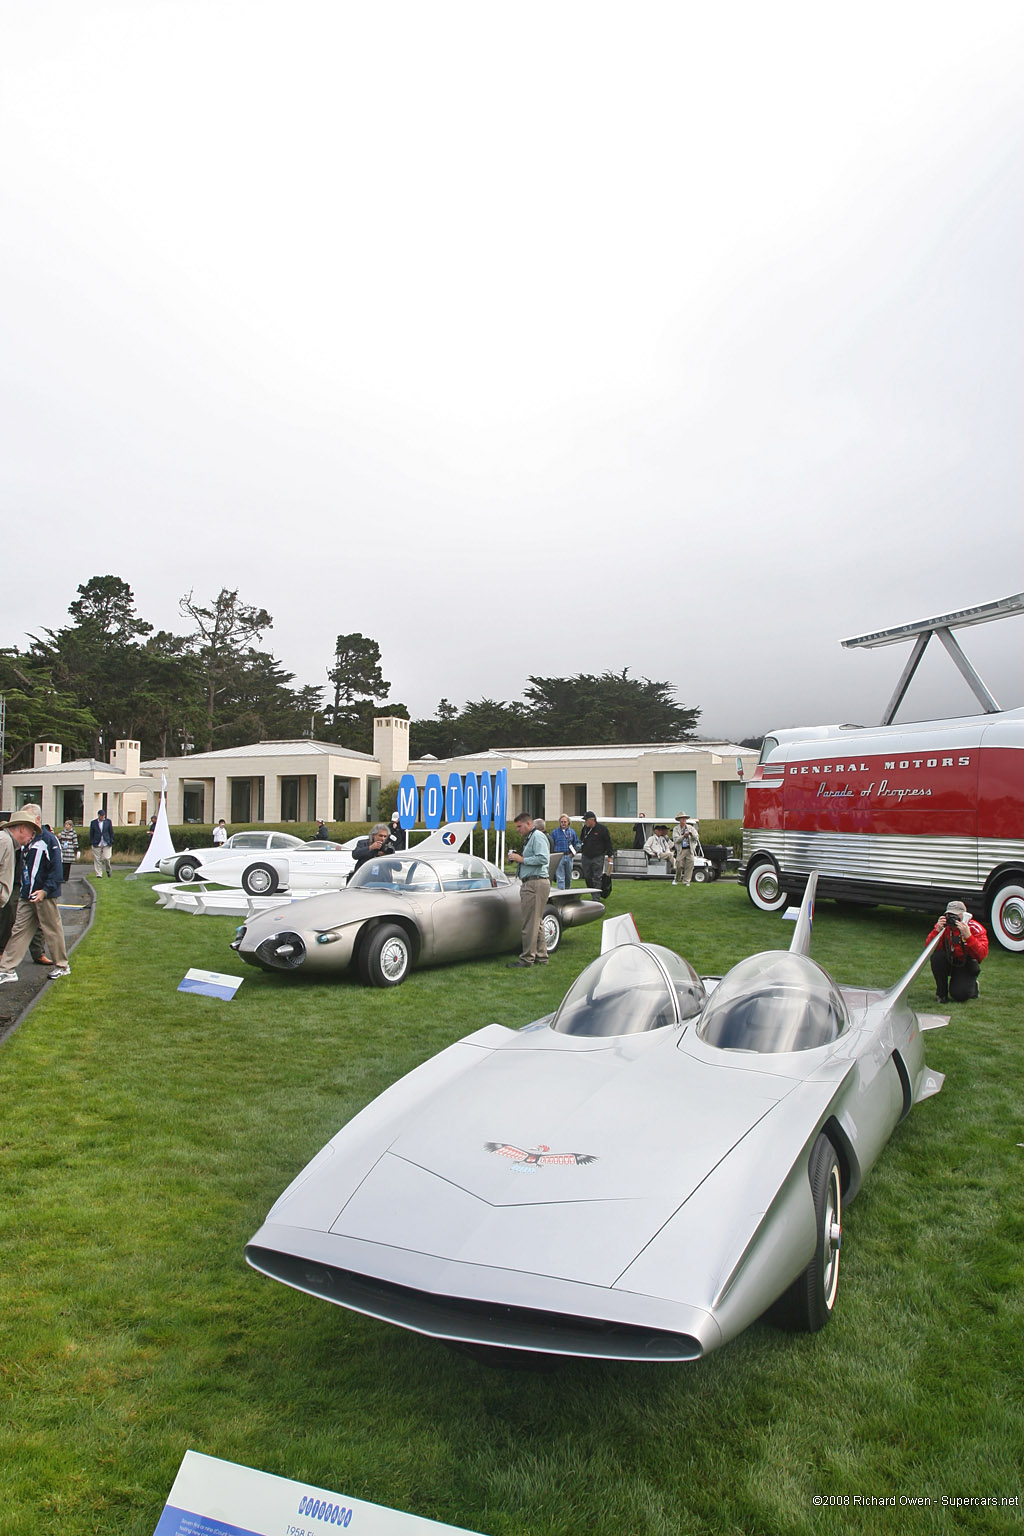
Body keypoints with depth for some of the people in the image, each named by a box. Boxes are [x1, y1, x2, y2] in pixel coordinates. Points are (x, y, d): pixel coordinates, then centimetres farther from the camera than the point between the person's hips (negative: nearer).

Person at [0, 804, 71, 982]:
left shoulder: (48, 839, -11)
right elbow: (23, 867, 19)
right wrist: (23, 889, 6)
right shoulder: (26, 841, 12)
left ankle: (62, 966, 17)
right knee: (20, 931, 7)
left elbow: (56, 868, -15)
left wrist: (45, 890, -20)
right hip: (27, 896, 7)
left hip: (44, 896, -7)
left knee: (52, 930, 3)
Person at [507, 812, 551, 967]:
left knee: (530, 923, -7)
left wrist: (522, 860, -15)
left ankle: (527, 959, -4)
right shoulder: (530, 838, 22)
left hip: (536, 883, -11)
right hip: (530, 883, 11)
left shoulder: (537, 836, -10)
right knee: (536, 921, 15)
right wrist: (517, 858, 10)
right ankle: (541, 956, 21)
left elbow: (543, 858, -21)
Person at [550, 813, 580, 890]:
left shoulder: (572, 832, 10)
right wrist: (554, 854, -5)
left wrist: (574, 852, 1)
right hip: (559, 857, -3)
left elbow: (577, 843, 15)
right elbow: (551, 845, 6)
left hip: (569, 856, 3)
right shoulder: (555, 832, 3)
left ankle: (568, 891, 26)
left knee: (569, 876, 12)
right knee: (560, 877, -8)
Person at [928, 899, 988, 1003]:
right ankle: (942, 993, -10)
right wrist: (937, 930, -32)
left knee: (959, 995, -23)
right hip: (948, 962, 3)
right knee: (937, 956, -30)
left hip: (966, 967, -3)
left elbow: (982, 954, -29)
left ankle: (973, 986, 16)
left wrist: (968, 936, -40)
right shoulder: (944, 925, -10)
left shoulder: (975, 928, -17)